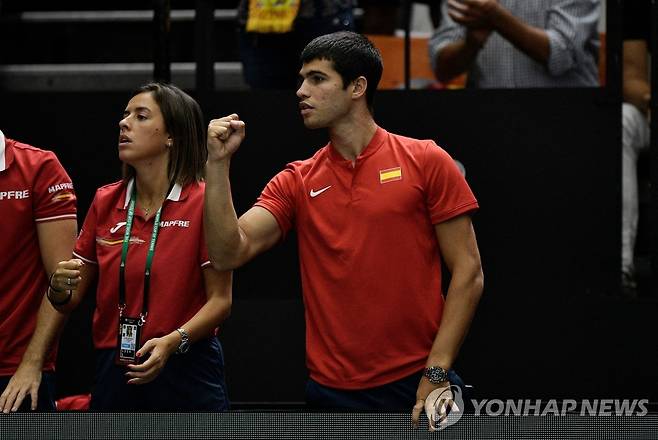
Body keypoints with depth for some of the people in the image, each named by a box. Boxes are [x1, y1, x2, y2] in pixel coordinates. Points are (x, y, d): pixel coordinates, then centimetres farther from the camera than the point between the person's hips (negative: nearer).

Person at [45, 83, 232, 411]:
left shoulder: (203, 202, -7)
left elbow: (220, 300, -9)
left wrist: (172, 341, -23)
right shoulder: (105, 202, 7)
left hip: (185, 376, -4)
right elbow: (70, 302, 10)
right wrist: (60, 287, -12)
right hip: (115, 378, 4)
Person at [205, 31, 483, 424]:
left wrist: (436, 373, -11)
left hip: (417, 387, -3)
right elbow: (229, 254, -2)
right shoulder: (295, 183, 9)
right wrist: (218, 164, -10)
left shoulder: (426, 162, -1)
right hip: (333, 391, 3)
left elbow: (468, 272, -4)